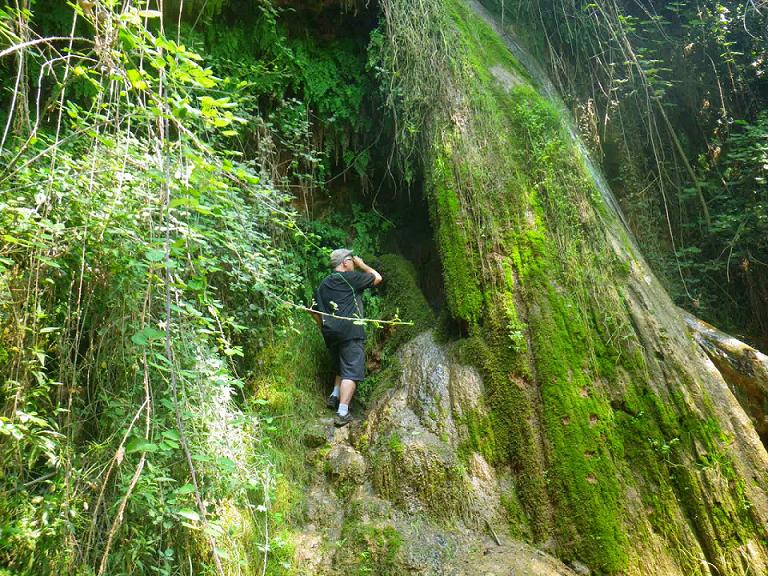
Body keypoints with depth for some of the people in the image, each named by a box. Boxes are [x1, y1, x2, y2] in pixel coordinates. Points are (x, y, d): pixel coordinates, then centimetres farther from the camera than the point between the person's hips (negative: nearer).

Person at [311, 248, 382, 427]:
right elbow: (377, 278, 6)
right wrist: (362, 265, 18)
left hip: (331, 334, 7)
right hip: (351, 331, -7)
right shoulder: (350, 277, -3)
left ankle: (334, 397, 19)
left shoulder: (323, 284, 17)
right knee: (351, 372, -6)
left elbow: (314, 310, 19)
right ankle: (342, 413, -12)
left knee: (341, 368, 27)